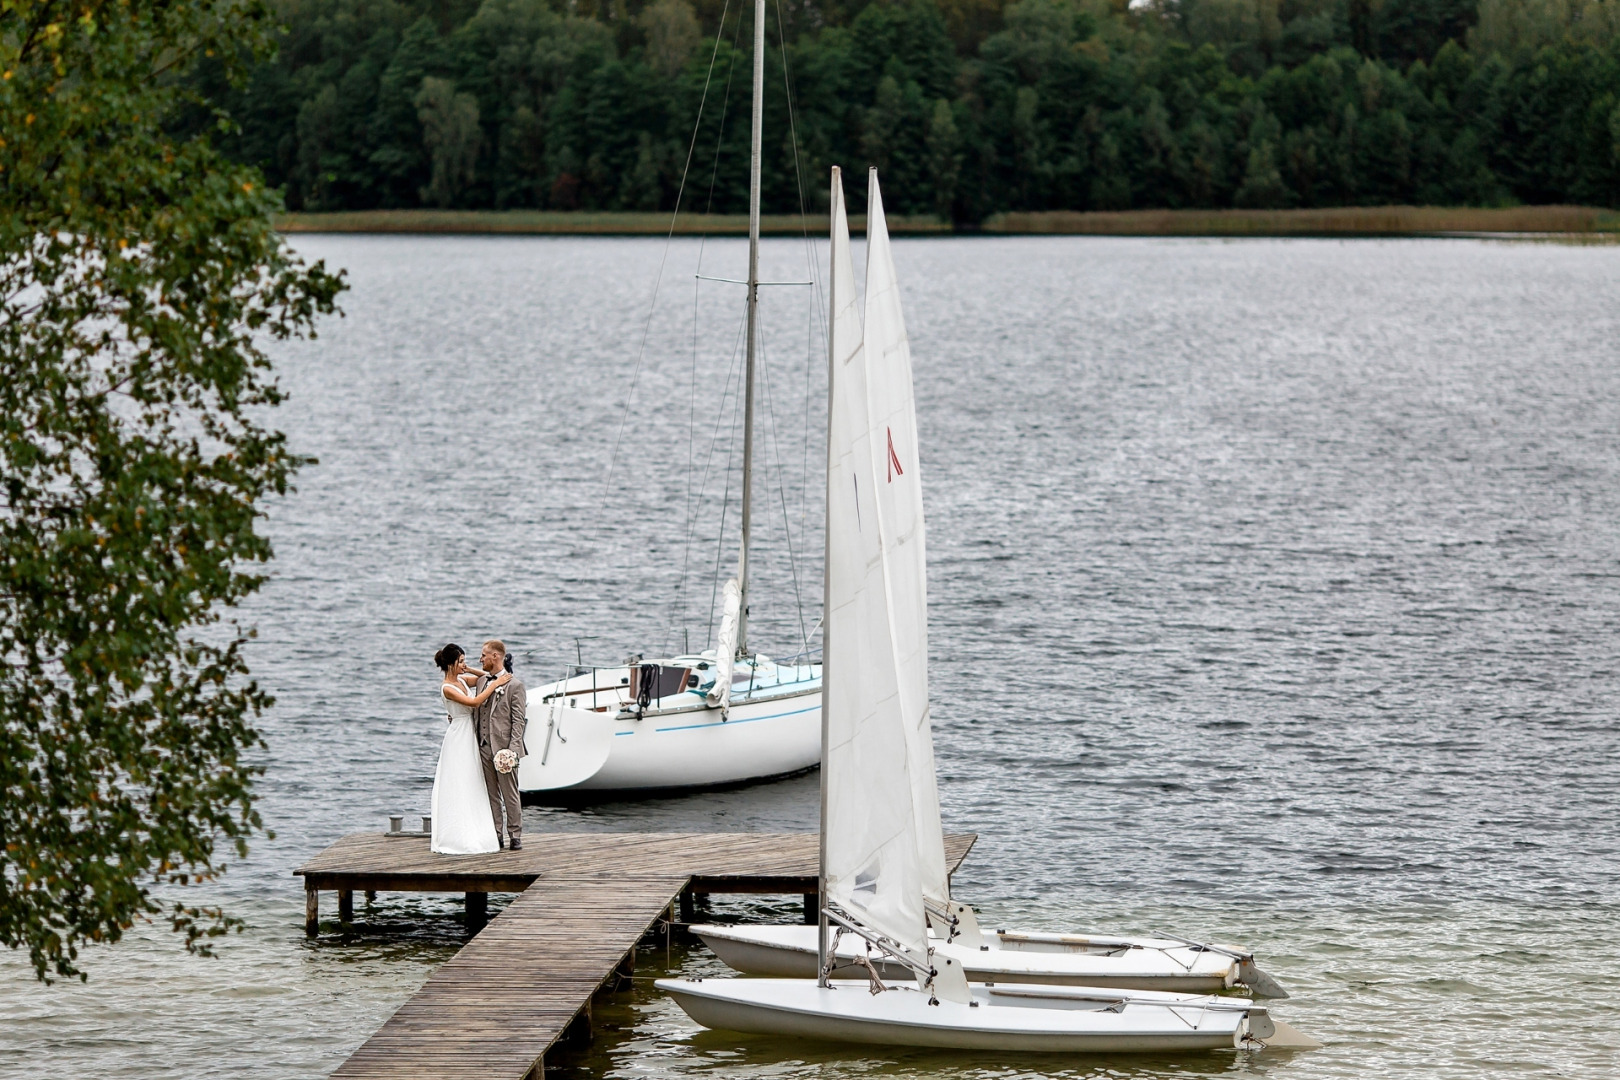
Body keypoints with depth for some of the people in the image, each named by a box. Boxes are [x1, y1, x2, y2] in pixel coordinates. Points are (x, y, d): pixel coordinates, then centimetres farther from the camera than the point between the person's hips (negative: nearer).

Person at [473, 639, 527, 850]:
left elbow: (518, 720, -9)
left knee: (510, 794, 0)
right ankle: (494, 835, 13)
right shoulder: (482, 682, 14)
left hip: (503, 748, -6)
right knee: (491, 794, 9)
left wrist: (512, 748, -16)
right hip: (484, 746, 6)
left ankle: (515, 835, 6)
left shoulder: (515, 685, -5)